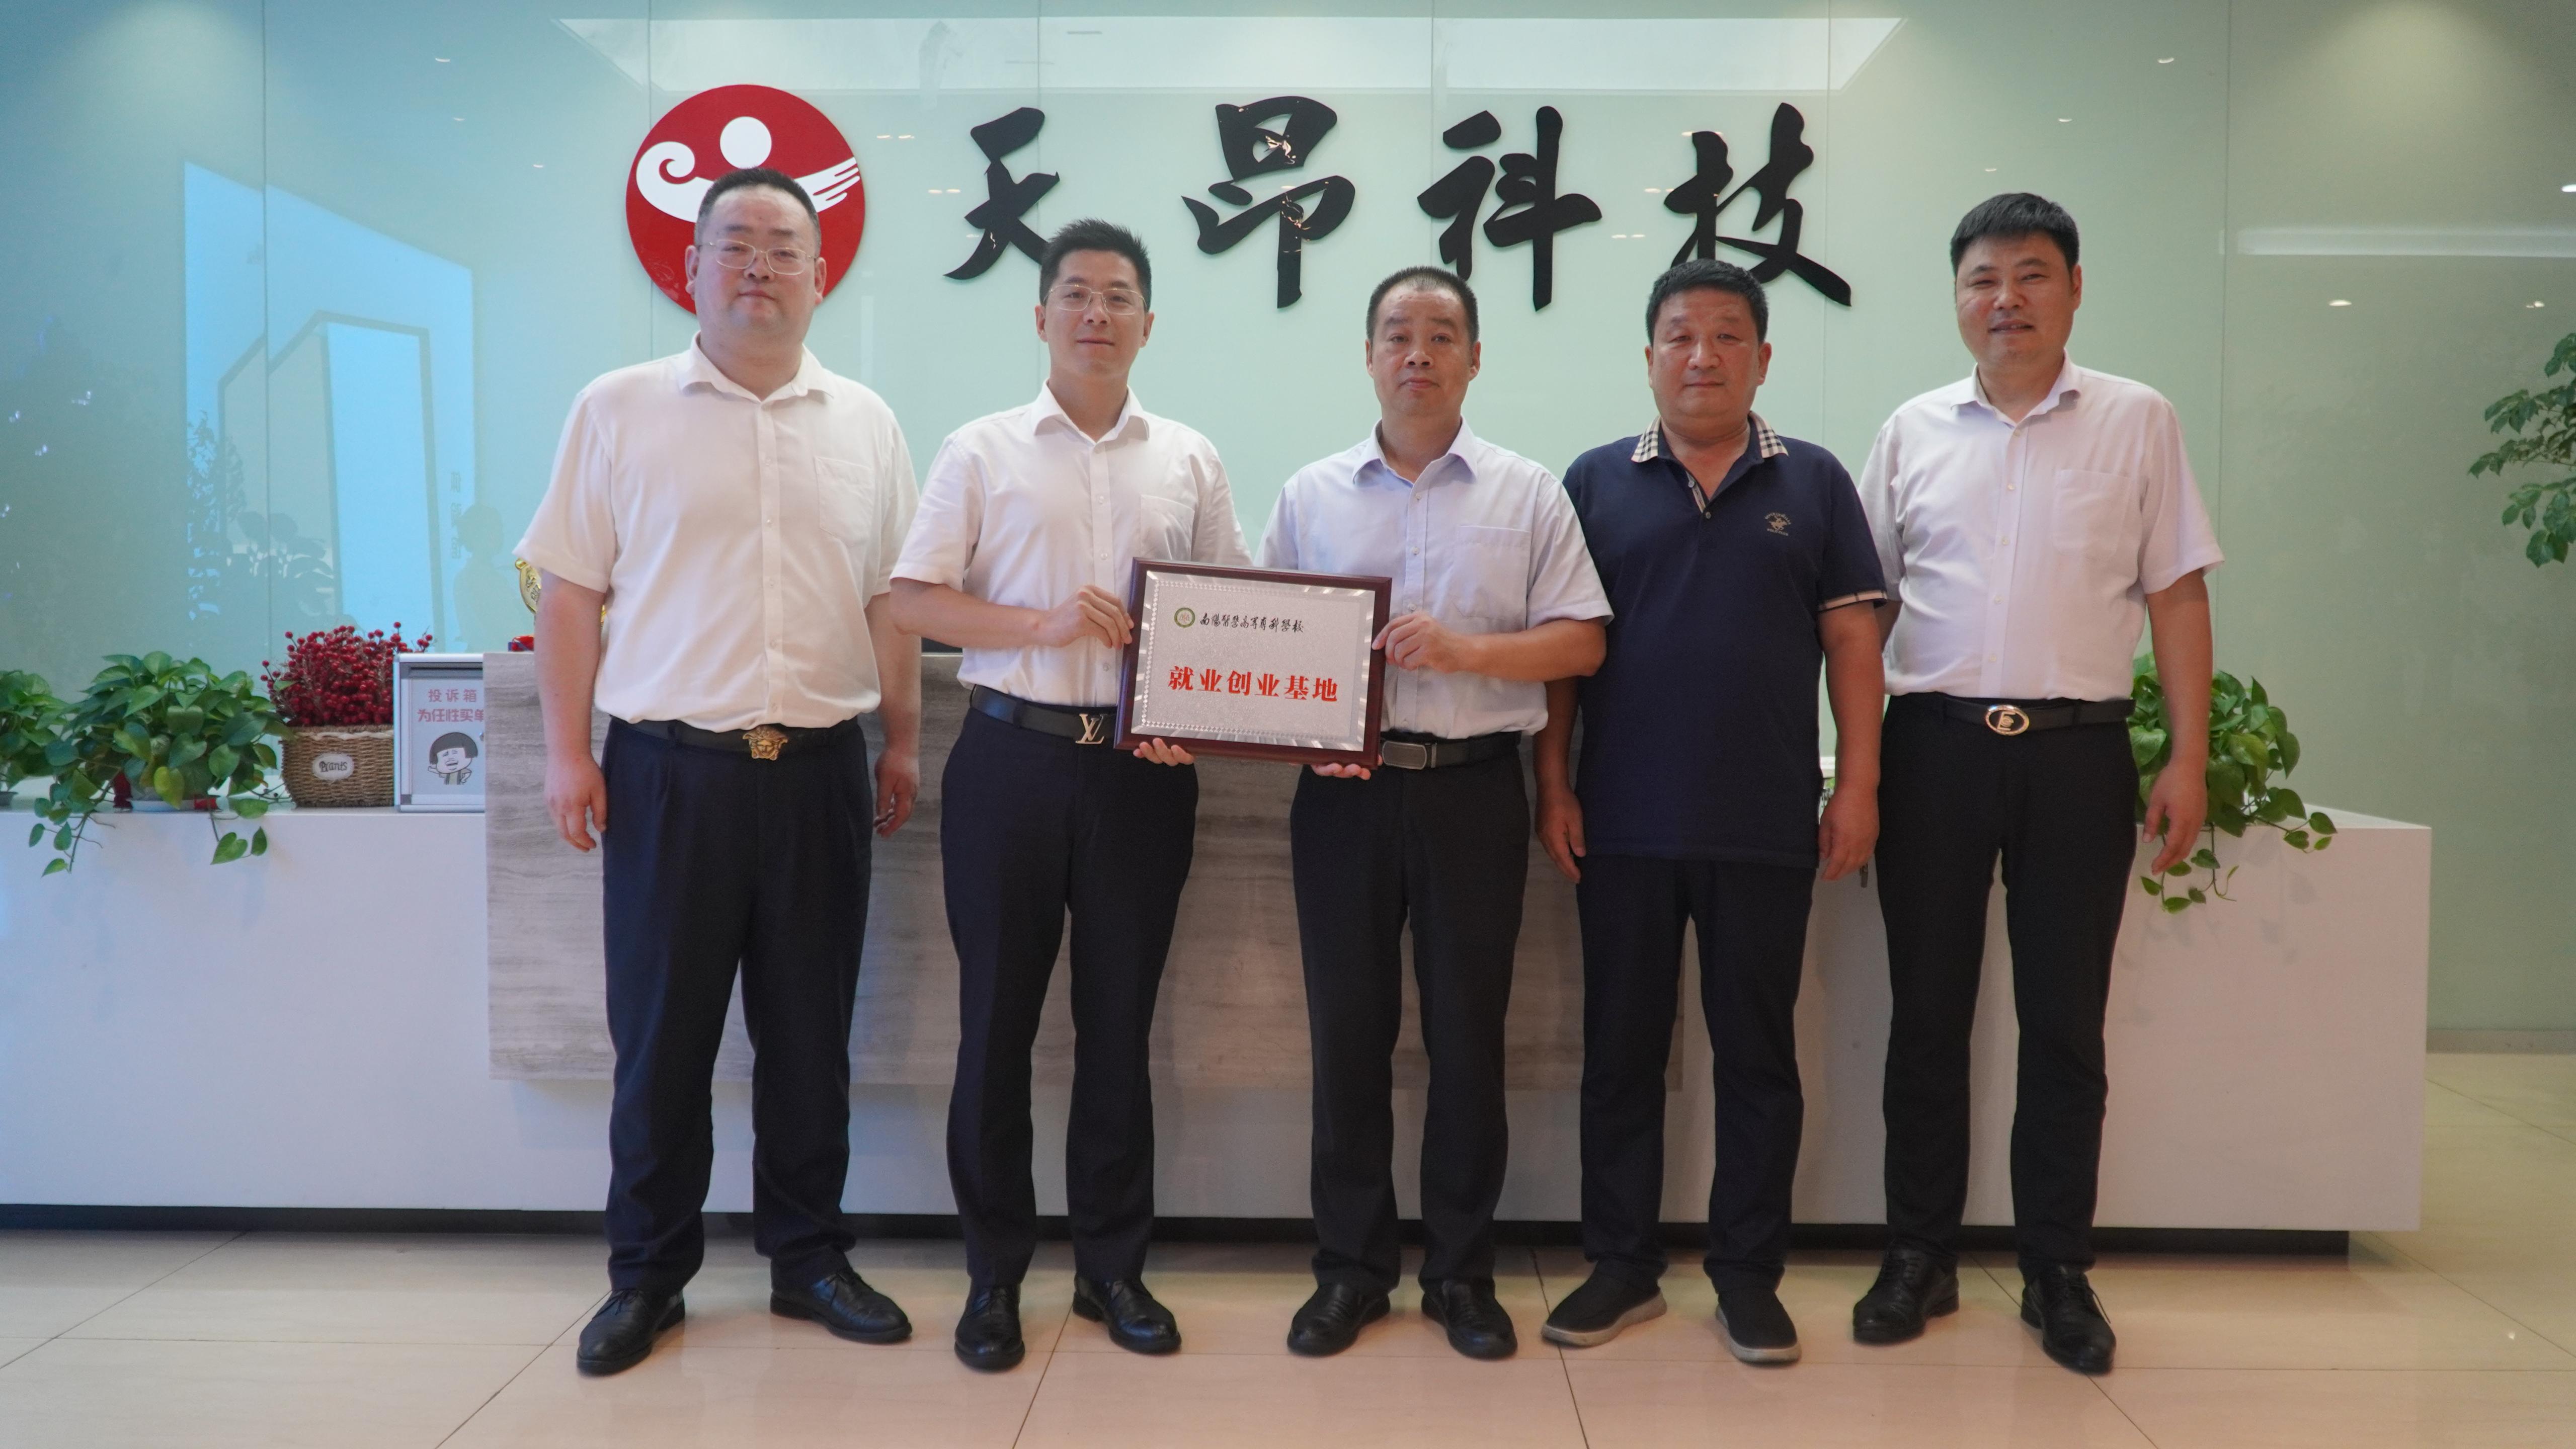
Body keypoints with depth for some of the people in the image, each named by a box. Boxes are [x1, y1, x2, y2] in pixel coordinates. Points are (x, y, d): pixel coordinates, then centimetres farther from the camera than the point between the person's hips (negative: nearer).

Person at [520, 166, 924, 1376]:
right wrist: (567, 752, -4)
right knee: (661, 1036, 7)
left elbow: (891, 599, 12)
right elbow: (569, 593, 2)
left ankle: (808, 1257, 25)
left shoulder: (864, 424, 9)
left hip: (819, 771, 2)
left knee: (809, 1035, 10)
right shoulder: (619, 411, 3)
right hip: (670, 768, -2)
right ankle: (647, 1276, 23)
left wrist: (903, 743, 8)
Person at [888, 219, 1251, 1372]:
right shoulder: (981, 452, 5)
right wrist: (1043, 625, -14)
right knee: (998, 1019, 5)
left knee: (1120, 1022, 9)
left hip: (1143, 770, 2)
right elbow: (915, 600, 0)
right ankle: (994, 1272, 19)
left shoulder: (1189, 460, 11)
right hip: (1012, 758, -1)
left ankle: (1113, 1266, 22)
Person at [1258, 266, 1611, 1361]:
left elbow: (1581, 642, 1)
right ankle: (1349, 1268, 20)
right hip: (1345, 788, 1)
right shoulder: (1312, 495, 10)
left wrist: (1467, 649, -14)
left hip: (1473, 787, -1)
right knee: (1347, 1031, 6)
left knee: (1468, 1034, 5)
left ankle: (1461, 1272, 20)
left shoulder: (1528, 494, 6)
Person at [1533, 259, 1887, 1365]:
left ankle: (1749, 1274, 21)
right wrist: (1553, 785, -2)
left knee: (1758, 1053, 8)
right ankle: (1622, 1266, 21)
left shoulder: (1812, 483, 7)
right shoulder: (1597, 482, 6)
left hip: (1769, 827, 0)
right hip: (1623, 823, 0)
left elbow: (1851, 640, 4)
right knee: (1620, 1048, 8)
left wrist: (1858, 785, -3)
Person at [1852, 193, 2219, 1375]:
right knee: (1927, 1012, 7)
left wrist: (2188, 760, -3)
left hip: (2078, 750, -1)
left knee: (2065, 1021, 7)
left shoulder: (2137, 422, 5)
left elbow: (2177, 595, 4)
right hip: (1936, 745, 1)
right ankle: (1920, 1256, 20)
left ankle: (2058, 1270, 20)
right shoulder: (1913, 432, 8)